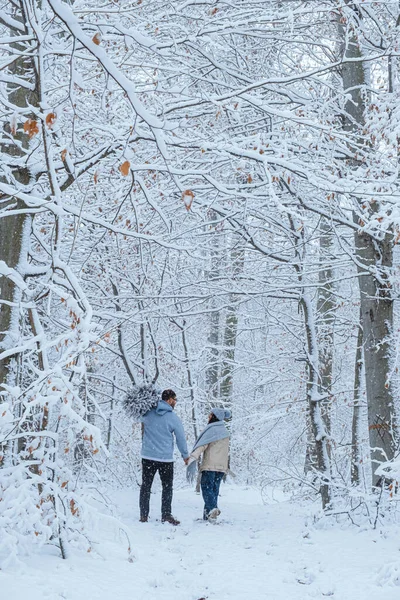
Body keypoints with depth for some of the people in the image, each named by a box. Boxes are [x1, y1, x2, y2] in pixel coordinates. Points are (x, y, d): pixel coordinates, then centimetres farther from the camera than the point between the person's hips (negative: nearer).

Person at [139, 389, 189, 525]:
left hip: (147, 456, 3)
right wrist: (185, 455, 13)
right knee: (167, 487, 9)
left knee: (146, 486, 10)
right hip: (166, 458, -3)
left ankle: (144, 515, 11)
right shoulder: (174, 418, -8)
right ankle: (166, 515, 6)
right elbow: (181, 439, 0)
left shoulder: (148, 413, -2)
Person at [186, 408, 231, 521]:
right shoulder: (225, 432, 18)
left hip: (210, 465, -7)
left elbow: (202, 445, -19)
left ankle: (212, 508, -26)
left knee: (206, 487, -7)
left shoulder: (211, 430, -8)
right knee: (214, 488, 9)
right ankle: (208, 514, 7)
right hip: (222, 466, 7)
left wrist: (193, 457, -26)